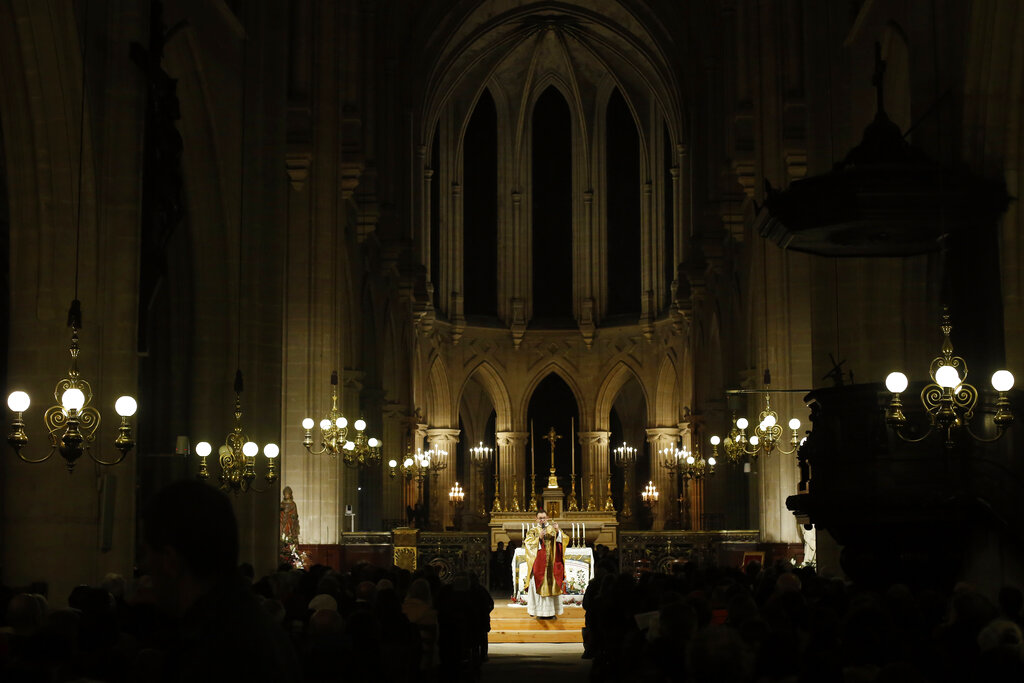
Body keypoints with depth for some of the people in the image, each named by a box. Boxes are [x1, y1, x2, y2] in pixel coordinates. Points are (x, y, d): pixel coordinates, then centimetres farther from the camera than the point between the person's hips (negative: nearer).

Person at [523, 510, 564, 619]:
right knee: (539, 586, -5)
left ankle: (552, 611, 4)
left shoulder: (553, 529, 12)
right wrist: (539, 538, -16)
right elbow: (529, 544, -4)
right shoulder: (533, 531, 10)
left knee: (552, 586, 0)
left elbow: (562, 539, -3)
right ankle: (540, 612, -3)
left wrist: (557, 531, -21)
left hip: (552, 564, 1)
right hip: (538, 564, -1)